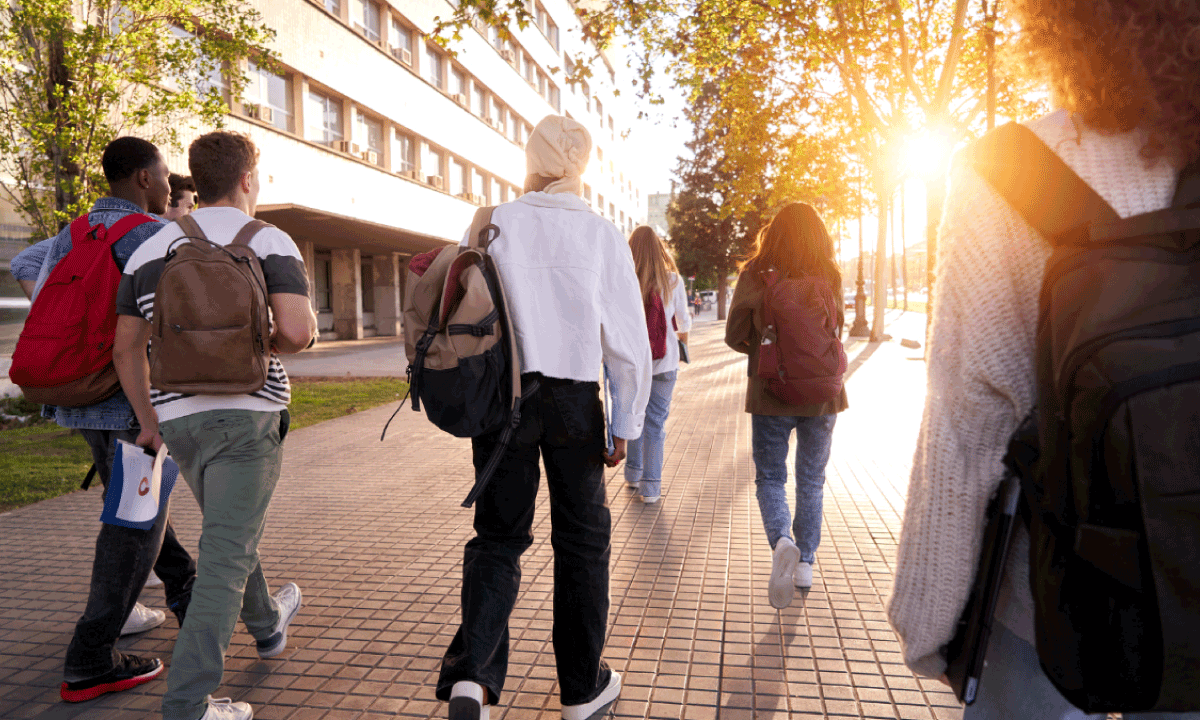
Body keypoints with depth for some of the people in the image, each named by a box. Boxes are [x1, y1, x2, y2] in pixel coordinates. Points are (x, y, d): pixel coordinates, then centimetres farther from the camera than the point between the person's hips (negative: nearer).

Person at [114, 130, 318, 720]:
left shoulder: (150, 249, 10)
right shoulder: (268, 241, -4)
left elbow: (126, 348, 9)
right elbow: (298, 331, -19)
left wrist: (148, 421, 16)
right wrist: (270, 346, 4)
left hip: (178, 416, 6)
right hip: (246, 411, -6)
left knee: (231, 530, 25)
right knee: (226, 554, -2)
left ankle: (265, 622, 48)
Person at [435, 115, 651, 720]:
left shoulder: (494, 224, 0)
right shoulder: (604, 236, -2)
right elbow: (629, 340, -4)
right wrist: (626, 423, 4)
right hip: (575, 400, -1)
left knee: (499, 535, 12)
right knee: (581, 539, 12)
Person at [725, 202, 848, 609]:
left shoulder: (755, 274, -6)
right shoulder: (830, 277, -2)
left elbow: (734, 336, -5)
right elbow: (835, 331, 6)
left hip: (771, 392, -2)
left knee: (770, 478, 9)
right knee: (812, 480, 16)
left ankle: (782, 542, -17)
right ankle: (805, 563, 22)